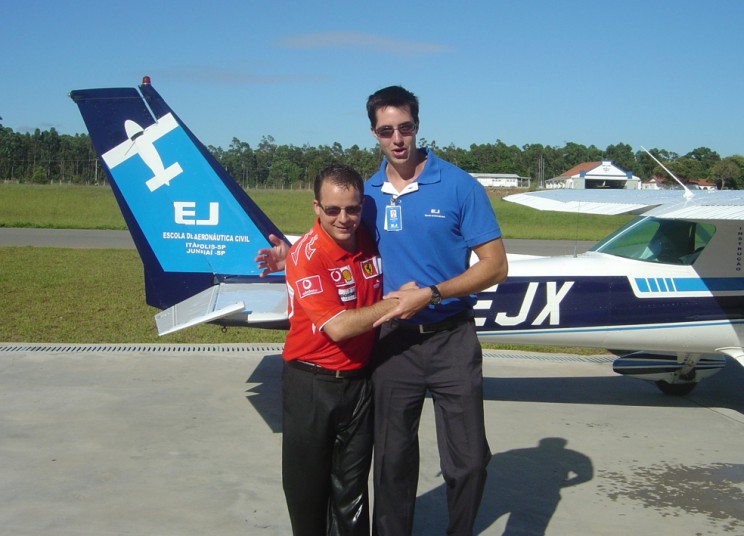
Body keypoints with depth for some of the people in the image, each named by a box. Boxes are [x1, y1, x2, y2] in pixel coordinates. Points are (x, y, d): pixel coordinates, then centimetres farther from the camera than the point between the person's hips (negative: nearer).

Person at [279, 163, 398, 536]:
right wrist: (396, 302, -18)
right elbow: (338, 326, -24)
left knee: (352, 488, 14)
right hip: (311, 383, -4)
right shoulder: (306, 255, -18)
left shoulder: (370, 242, 0)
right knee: (308, 485, 11)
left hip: (359, 380, 4)